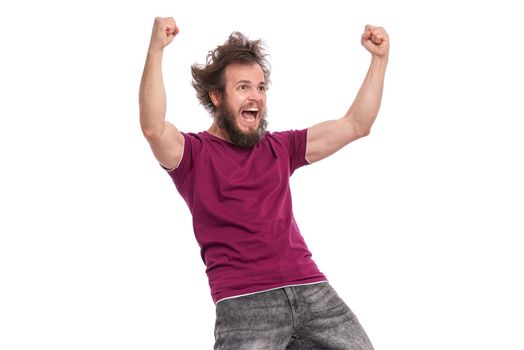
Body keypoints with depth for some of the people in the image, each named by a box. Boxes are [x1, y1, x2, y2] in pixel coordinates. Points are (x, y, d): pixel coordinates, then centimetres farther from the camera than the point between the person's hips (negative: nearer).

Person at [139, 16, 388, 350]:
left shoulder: (280, 148, 22)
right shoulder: (194, 153, 7)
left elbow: (356, 125, 21)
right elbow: (153, 128, -15)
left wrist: (379, 59, 14)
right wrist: (155, 51, -23)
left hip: (312, 289, 5)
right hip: (244, 302, -4)